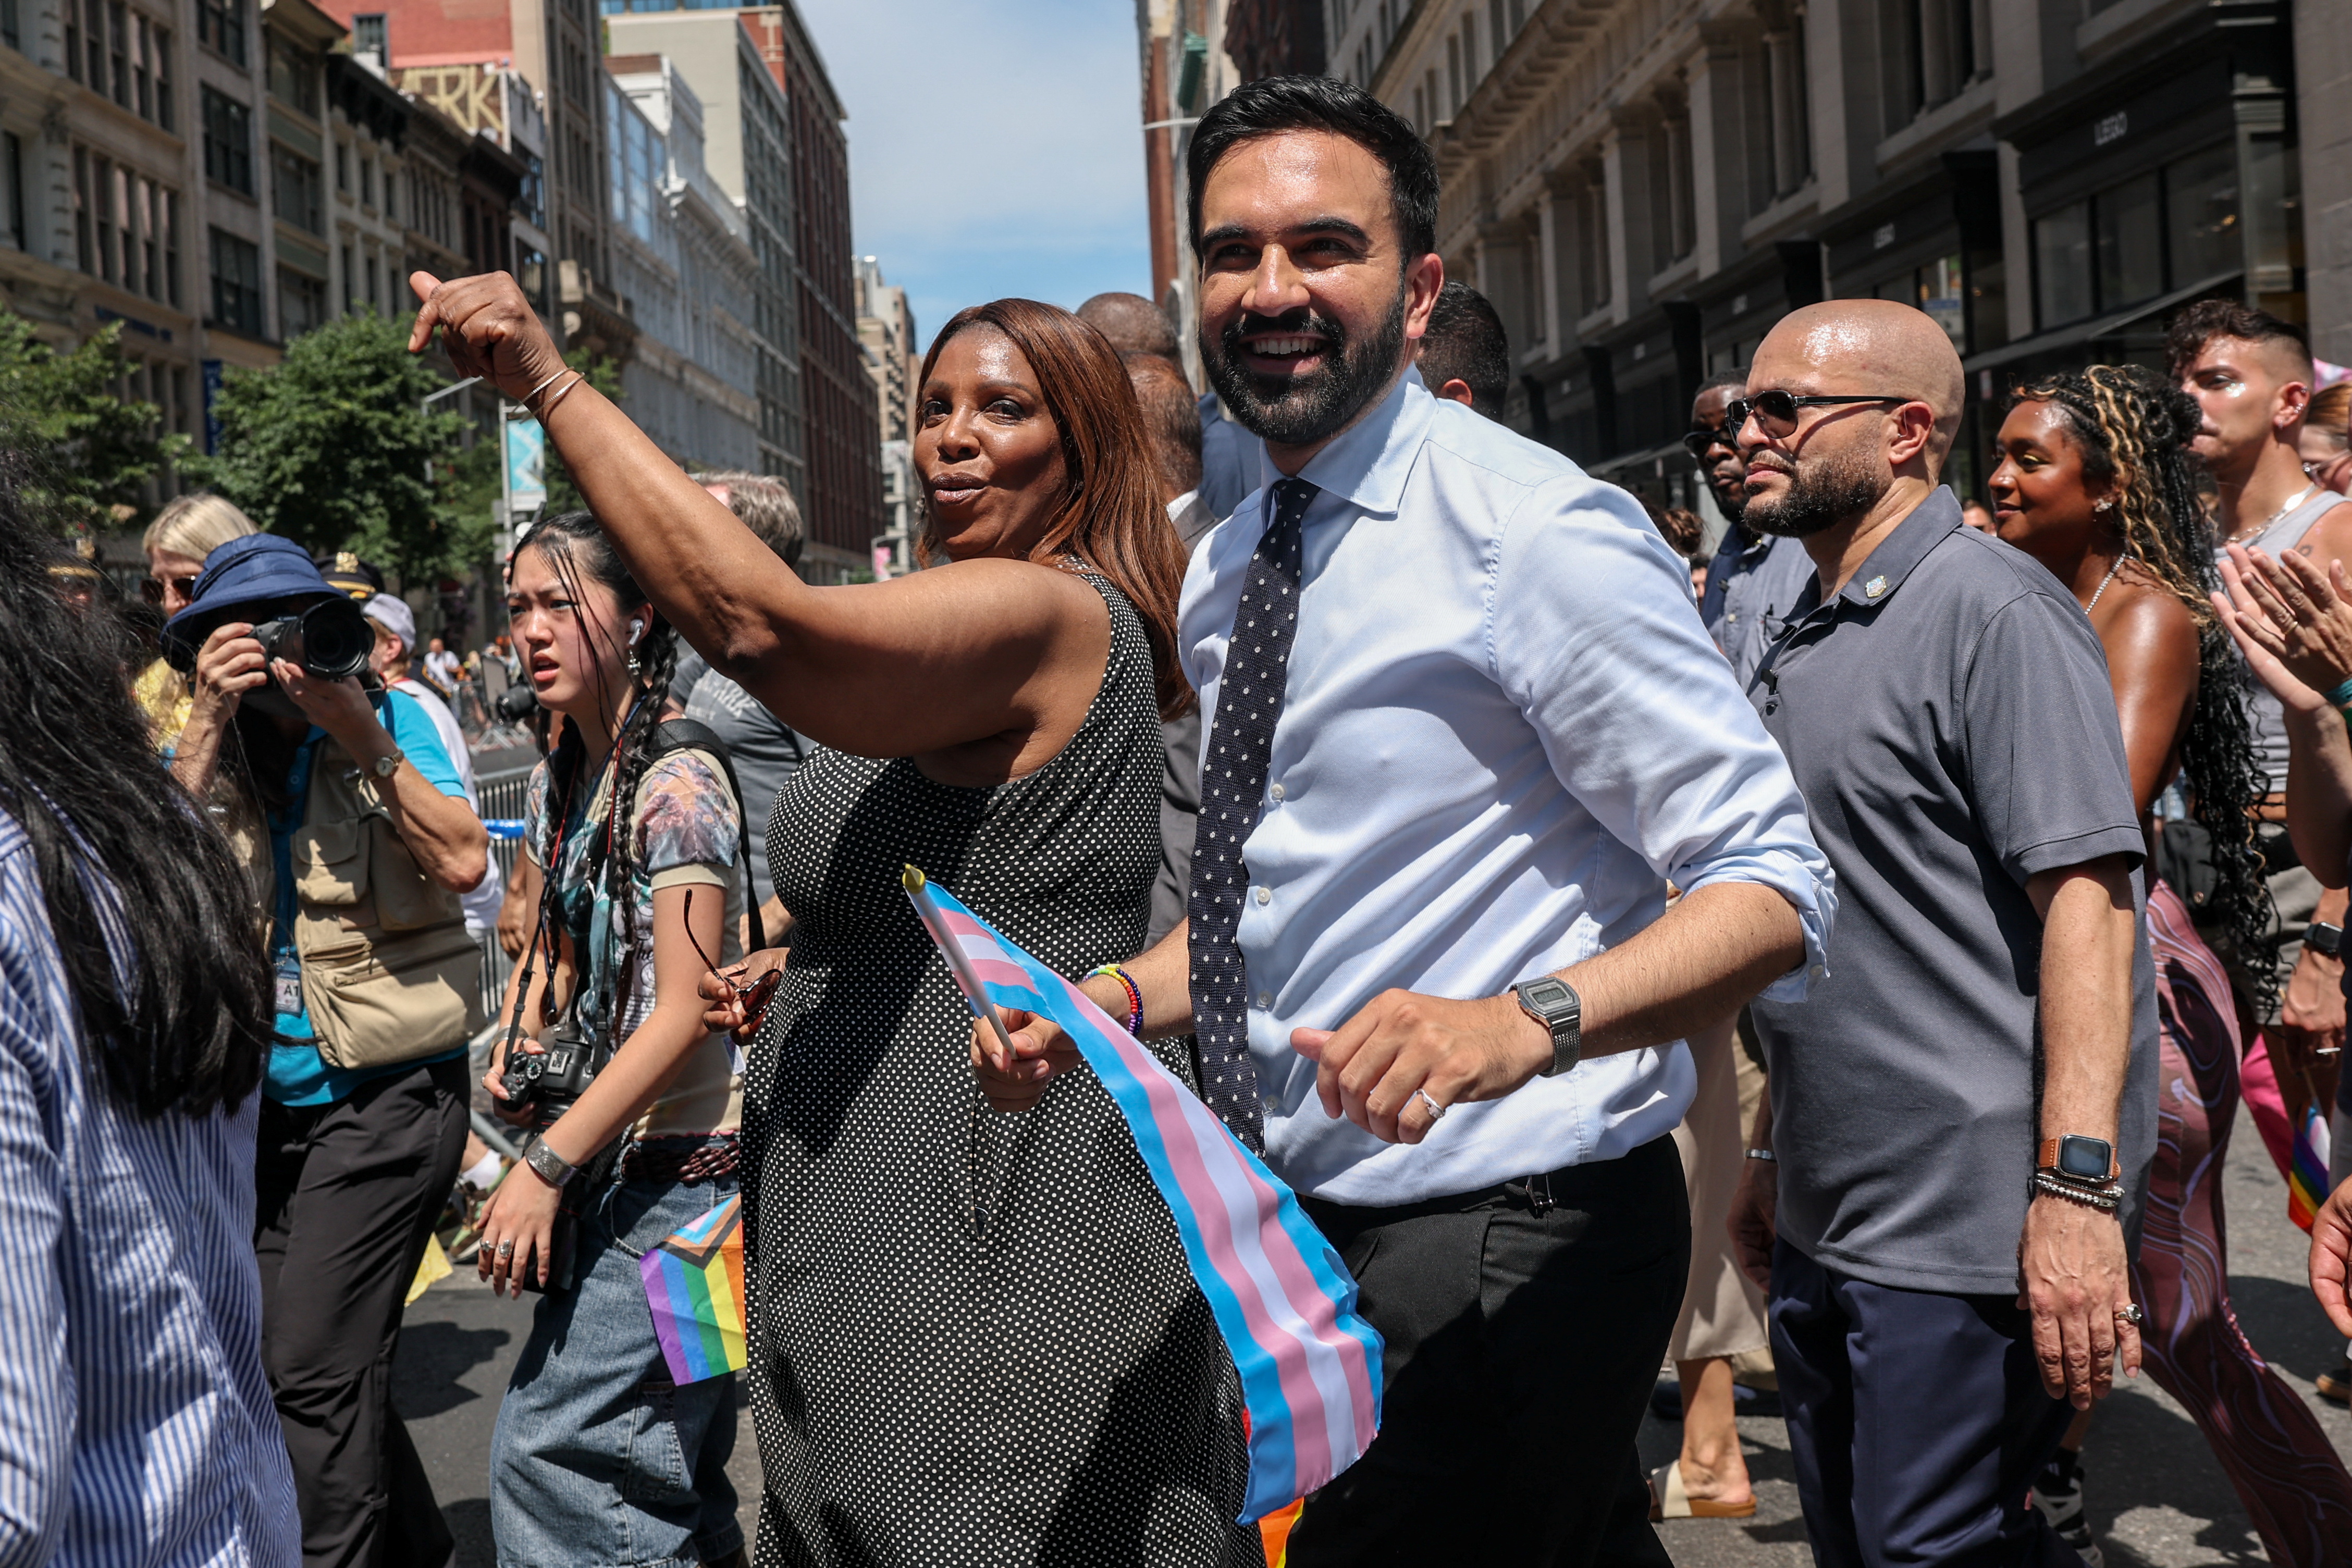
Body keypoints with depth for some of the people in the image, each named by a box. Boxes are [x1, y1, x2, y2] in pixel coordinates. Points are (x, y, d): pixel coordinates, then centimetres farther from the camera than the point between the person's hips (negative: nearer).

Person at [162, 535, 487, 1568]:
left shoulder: (392, 718, -1)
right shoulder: (203, 751, 7)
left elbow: (464, 861, -13)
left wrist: (363, 739, -18)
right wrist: (210, 723, -16)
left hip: (386, 1098, -5)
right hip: (266, 1108, 5)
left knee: (309, 1374, -11)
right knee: (338, 1370, 15)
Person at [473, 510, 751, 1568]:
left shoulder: (677, 784, -15)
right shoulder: (557, 784, 11)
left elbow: (685, 1009, -20)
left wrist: (547, 1166, -20)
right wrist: (516, 1054, 5)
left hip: (675, 1170, -8)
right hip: (610, 1166, 8)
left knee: (550, 1452, -8)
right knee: (673, 1472, 15)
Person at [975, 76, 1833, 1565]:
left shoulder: (1537, 534, -16)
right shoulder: (1224, 574, 9)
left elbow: (1773, 891, -18)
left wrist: (1526, 1023, -34)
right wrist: (1111, 999, 2)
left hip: (1508, 1243, -7)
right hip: (1318, 1224, 7)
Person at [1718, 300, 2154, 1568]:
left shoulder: (1990, 609, -12)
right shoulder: (1806, 641, 15)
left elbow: (2087, 896, -20)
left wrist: (2079, 1186, -26)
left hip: (1965, 1222, -9)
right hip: (1823, 1218, 9)